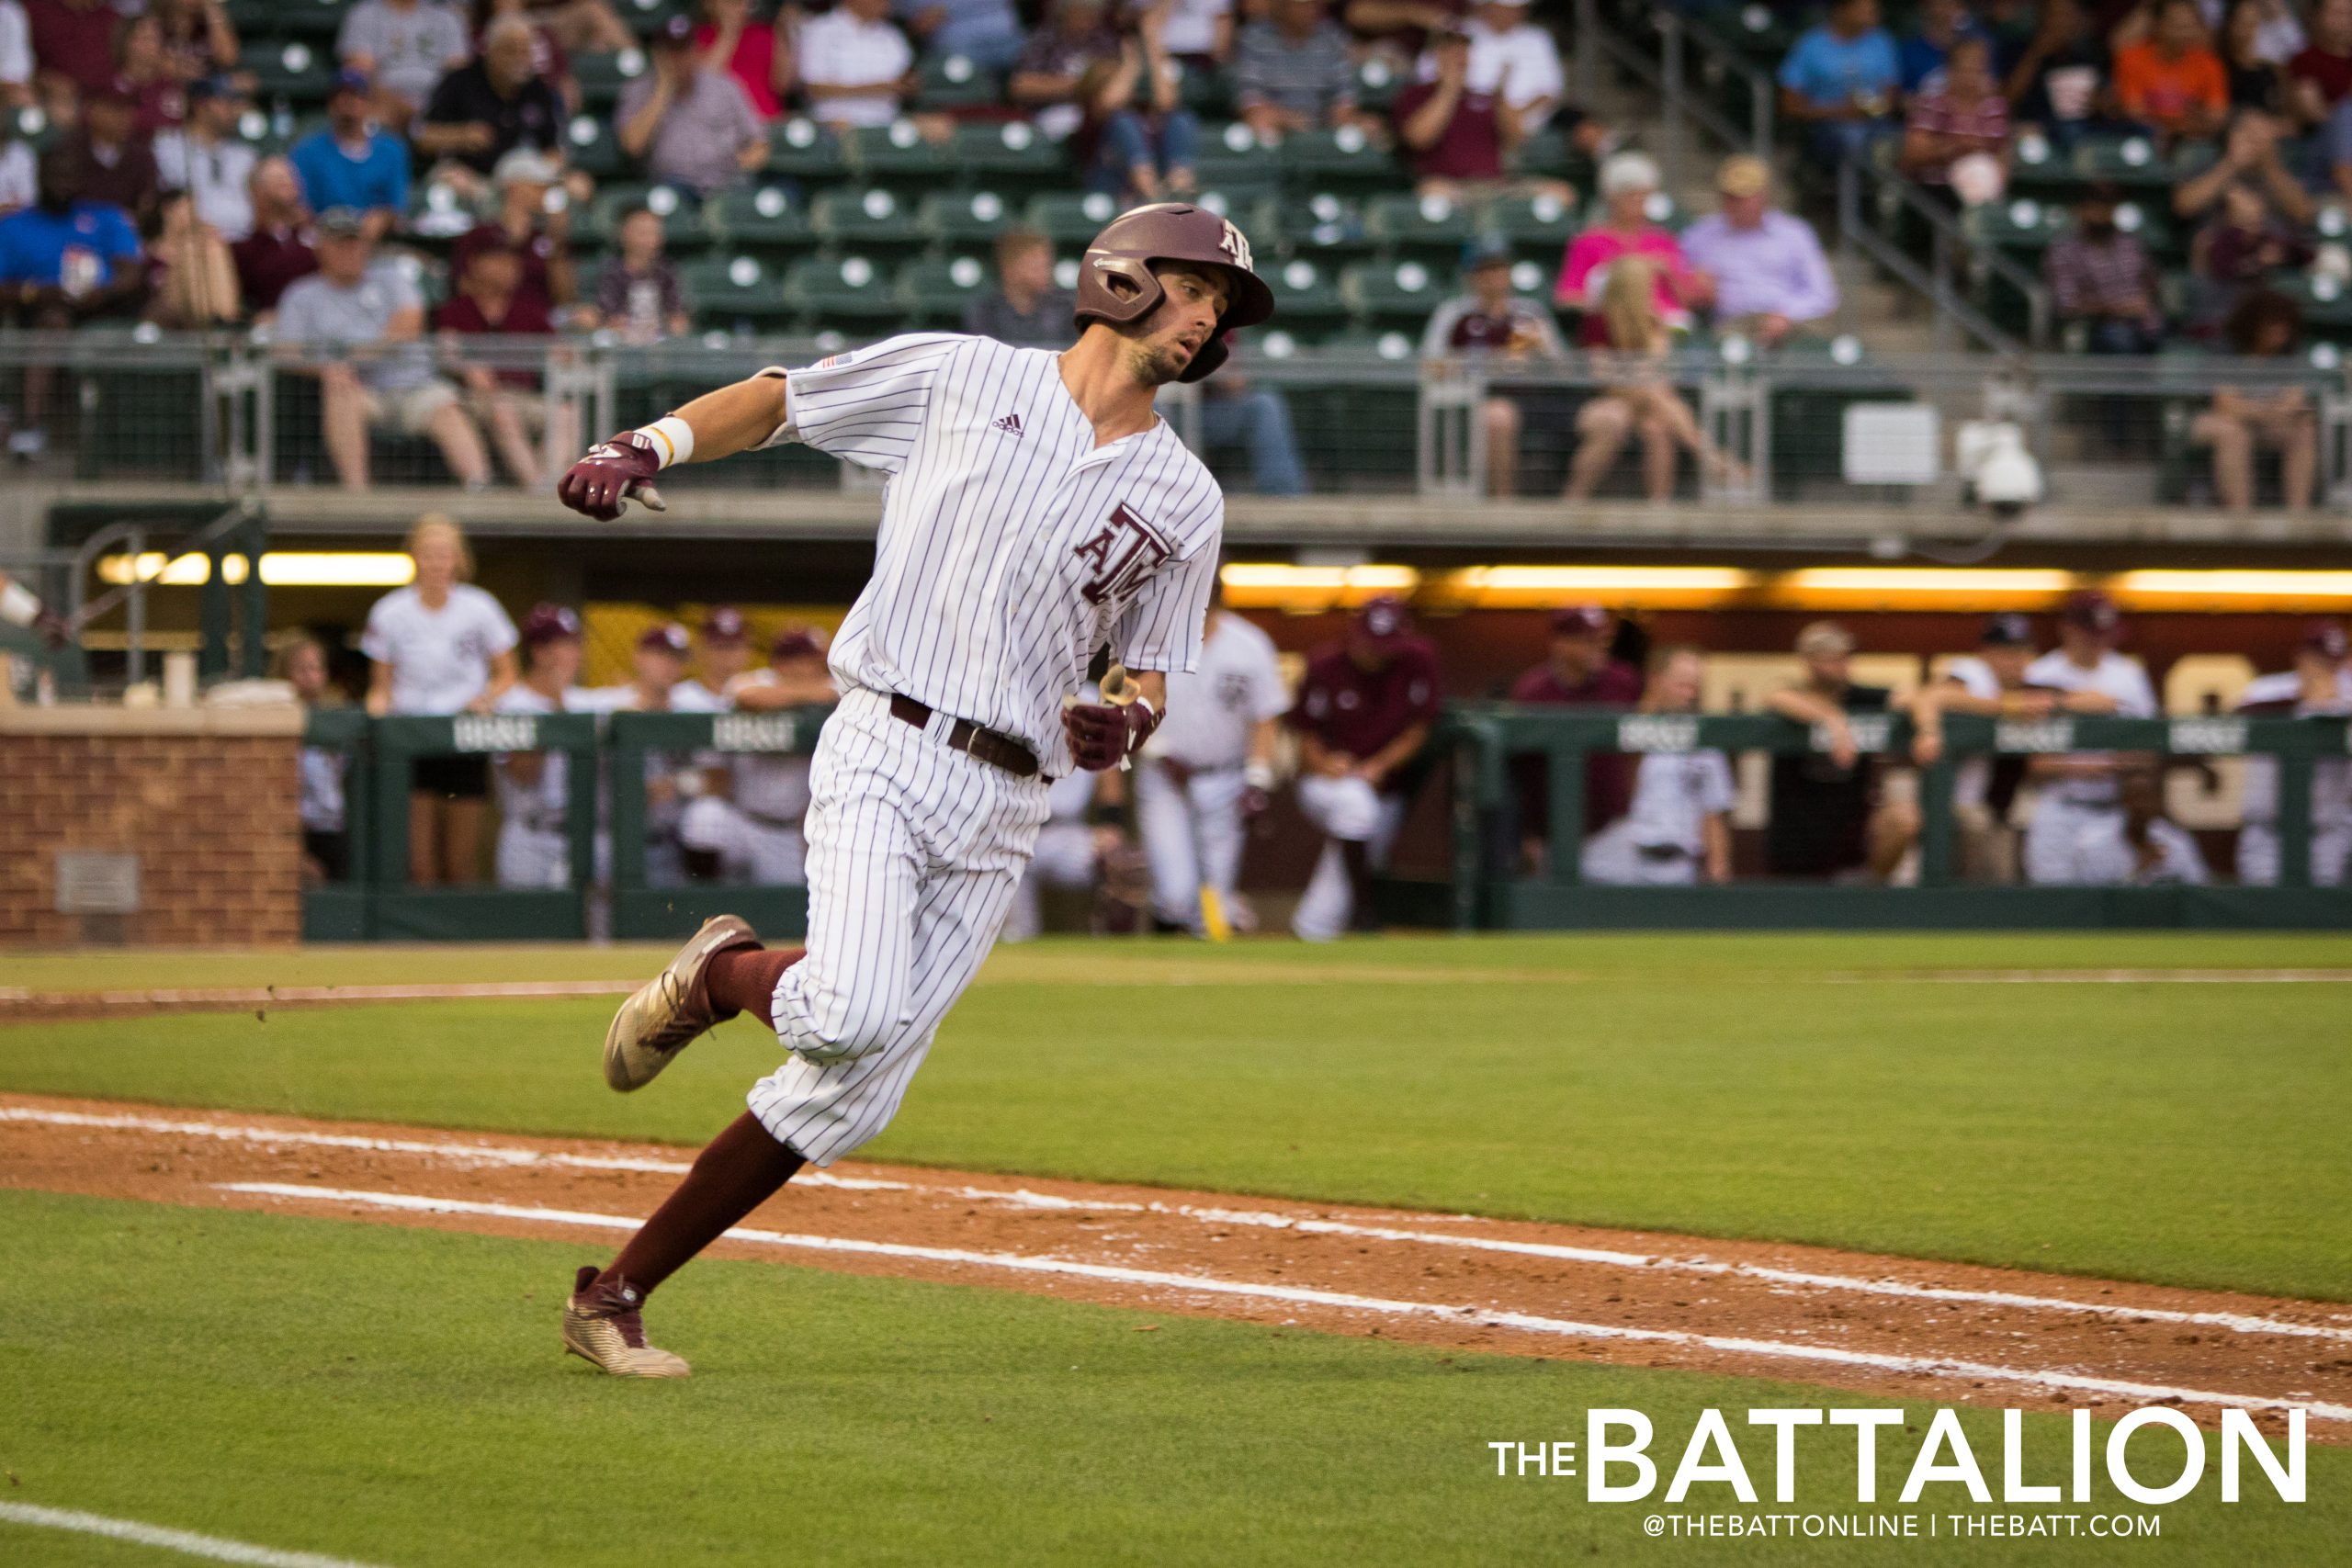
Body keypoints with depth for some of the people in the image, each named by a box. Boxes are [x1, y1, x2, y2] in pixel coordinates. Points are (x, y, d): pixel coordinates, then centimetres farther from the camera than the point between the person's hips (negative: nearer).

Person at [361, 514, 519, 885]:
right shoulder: (389, 614, 1)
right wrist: (378, 706, -13)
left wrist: (486, 698, -11)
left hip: (467, 744, 0)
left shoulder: (479, 610, 0)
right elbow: (381, 685, 8)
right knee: (420, 866, -9)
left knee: (461, 865, -1)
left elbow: (505, 675, 9)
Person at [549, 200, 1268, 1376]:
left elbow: (1150, 678, 18)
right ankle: (721, 976, 7)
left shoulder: (1184, 502, 13)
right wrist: (646, 446, -5)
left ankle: (613, 1298, 7)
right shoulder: (960, 376, 4)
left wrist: (1124, 725, -6)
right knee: (853, 1016, -27)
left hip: (1004, 812, 4)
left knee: (846, 1100, -2)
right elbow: (774, 398, 12)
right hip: (887, 752, -4)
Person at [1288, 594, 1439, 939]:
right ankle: (1362, 908, -29)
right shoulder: (1325, 666, -11)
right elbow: (1306, 734, -2)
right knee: (1355, 801, -36)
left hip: (1385, 785, 3)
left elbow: (1418, 731, -2)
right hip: (1324, 781, -3)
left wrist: (1379, 766, -16)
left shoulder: (1418, 660, -8)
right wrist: (1323, 762, -24)